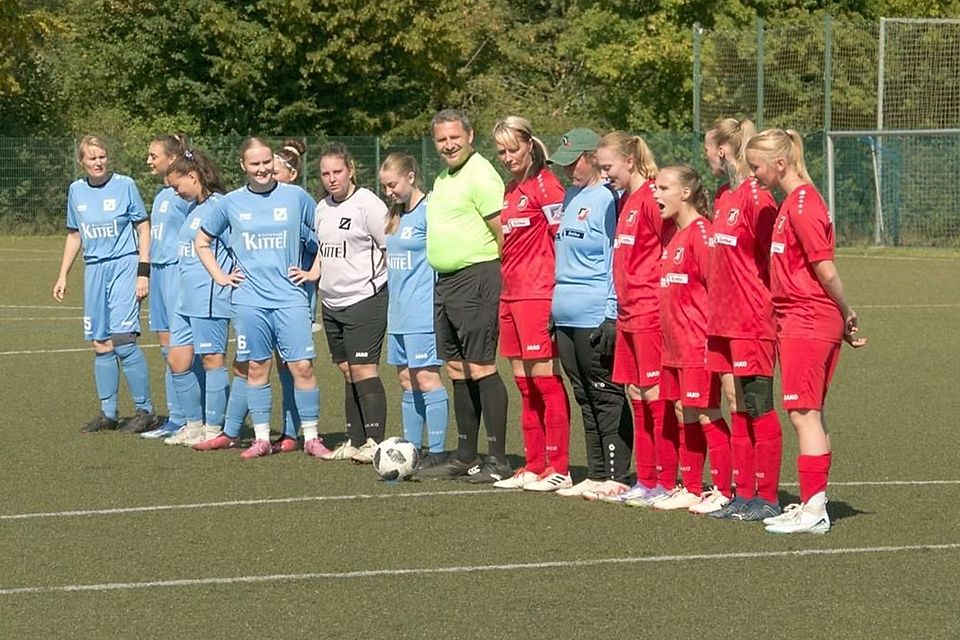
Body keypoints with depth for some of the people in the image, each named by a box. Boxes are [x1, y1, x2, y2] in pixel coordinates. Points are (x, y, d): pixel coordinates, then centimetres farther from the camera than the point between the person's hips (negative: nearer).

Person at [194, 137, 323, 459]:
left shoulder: (296, 197, 3)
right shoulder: (231, 203, 6)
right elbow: (202, 241, 19)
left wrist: (314, 272, 6)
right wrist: (220, 276, 10)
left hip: (290, 297, -1)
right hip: (249, 300, 1)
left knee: (302, 366, -7)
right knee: (257, 368, 4)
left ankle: (311, 437, 1)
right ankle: (261, 438, 11)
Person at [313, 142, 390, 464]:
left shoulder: (368, 204, -11)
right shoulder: (322, 208, 13)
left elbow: (392, 250, -10)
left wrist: (387, 289, -9)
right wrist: (314, 273, 17)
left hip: (365, 299, -8)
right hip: (332, 302, 8)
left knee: (363, 368, -12)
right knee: (347, 371, 10)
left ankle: (374, 441, -12)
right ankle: (355, 441, 14)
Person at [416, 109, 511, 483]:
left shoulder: (480, 175, -12)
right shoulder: (443, 179, 17)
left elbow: (504, 233, -16)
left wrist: (487, 275, -11)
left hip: (475, 280, -10)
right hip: (445, 281, 10)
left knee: (480, 368, -9)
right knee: (457, 371, 12)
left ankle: (497, 459, -7)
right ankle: (465, 457, 18)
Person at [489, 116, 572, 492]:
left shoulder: (545, 184, -8)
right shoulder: (511, 189, 18)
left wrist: (557, 291, -13)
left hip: (537, 293, -9)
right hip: (511, 294, 9)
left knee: (545, 378, -8)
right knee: (525, 385, 10)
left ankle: (559, 468, -5)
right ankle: (534, 467, 14)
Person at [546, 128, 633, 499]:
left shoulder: (606, 199, -10)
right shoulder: (570, 197, 16)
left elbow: (616, 259, -13)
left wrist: (611, 316, -16)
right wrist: (555, 307, 20)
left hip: (596, 316, -9)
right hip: (567, 316, 9)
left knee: (605, 396, -4)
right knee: (585, 398, 12)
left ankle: (616, 477, -1)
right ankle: (596, 475, 17)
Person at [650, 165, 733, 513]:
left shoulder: (701, 233, -13)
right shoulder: (676, 236, 15)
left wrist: (712, 333, -16)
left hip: (698, 342, -9)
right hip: (675, 344, 9)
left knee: (706, 414, -6)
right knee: (685, 415, 12)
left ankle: (723, 491, -1)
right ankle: (690, 489, 18)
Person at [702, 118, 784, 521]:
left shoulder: (756, 197, -13)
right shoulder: (723, 197, 14)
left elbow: (771, 260, -13)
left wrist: (768, 312, -14)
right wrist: (715, 306, 16)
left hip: (752, 321, -9)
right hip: (724, 319, 9)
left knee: (758, 409, -4)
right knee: (736, 406, 10)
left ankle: (767, 498, 1)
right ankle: (744, 495, 15)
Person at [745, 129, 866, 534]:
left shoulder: (802, 205, -16)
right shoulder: (793, 203, 15)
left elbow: (825, 270, -17)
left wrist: (846, 314, -7)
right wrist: (843, 320, 14)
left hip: (807, 323, -10)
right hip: (800, 322, 10)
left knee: (803, 412, -8)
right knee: (810, 413, 13)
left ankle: (814, 509, -8)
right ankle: (813, 503, 18)